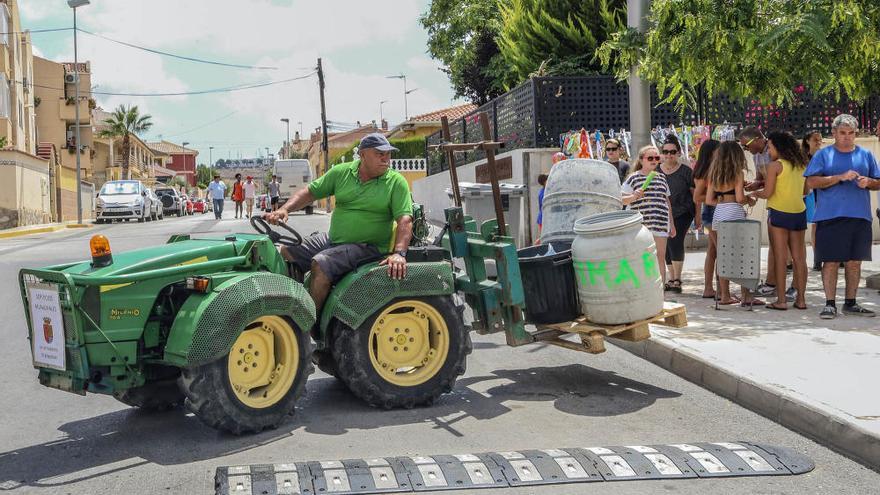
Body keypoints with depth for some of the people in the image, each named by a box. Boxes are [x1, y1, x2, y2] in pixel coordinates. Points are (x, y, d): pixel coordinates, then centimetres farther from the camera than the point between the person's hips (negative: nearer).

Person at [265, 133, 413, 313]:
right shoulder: (342, 172, 4)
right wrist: (284, 210, -10)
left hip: (367, 247, -6)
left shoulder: (396, 182, -8)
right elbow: (310, 192, 7)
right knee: (288, 253, 0)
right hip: (333, 240, 6)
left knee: (321, 264, -27)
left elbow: (405, 220, -17)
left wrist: (399, 254, -32)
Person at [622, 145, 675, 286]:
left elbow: (667, 201, 21)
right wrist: (633, 196, -22)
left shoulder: (661, 177, 15)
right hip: (640, 225, -4)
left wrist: (672, 224, 20)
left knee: (660, 258, 6)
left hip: (660, 224, 4)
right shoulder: (633, 178, -1)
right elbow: (622, 200, -1)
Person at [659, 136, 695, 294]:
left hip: (682, 213, -4)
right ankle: (671, 279, 23)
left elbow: (695, 194, 0)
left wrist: (698, 215, -2)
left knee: (675, 241, -20)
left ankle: (677, 279, -12)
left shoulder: (686, 171, -3)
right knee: (666, 247, 9)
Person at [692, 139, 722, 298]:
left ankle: (708, 289, 15)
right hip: (711, 212, -9)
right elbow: (697, 197, -15)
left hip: (712, 212, 9)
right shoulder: (706, 172, -13)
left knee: (712, 251, 11)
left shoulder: (713, 170, 12)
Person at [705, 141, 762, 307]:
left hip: (718, 213, 6)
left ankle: (725, 295, 12)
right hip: (734, 212, -5)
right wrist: (749, 200, 6)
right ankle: (746, 296, -1)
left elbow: (709, 200, 7)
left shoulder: (714, 174, 9)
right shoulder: (738, 173, -6)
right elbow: (740, 198, -14)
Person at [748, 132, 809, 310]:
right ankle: (801, 299, 11)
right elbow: (805, 190, 17)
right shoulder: (801, 165, 9)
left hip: (779, 213, -5)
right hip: (799, 213, 5)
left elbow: (767, 193, -13)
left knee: (780, 257, -1)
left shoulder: (774, 165, -9)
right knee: (798, 257, 8)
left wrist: (755, 193, 9)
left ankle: (781, 300, -2)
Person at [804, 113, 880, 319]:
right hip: (830, 216, -3)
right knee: (830, 261, -3)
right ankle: (830, 304, 3)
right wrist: (840, 177, -15)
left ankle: (850, 303, 16)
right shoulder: (823, 155, 5)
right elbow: (811, 181, -6)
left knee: (855, 261, 7)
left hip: (860, 217, 3)